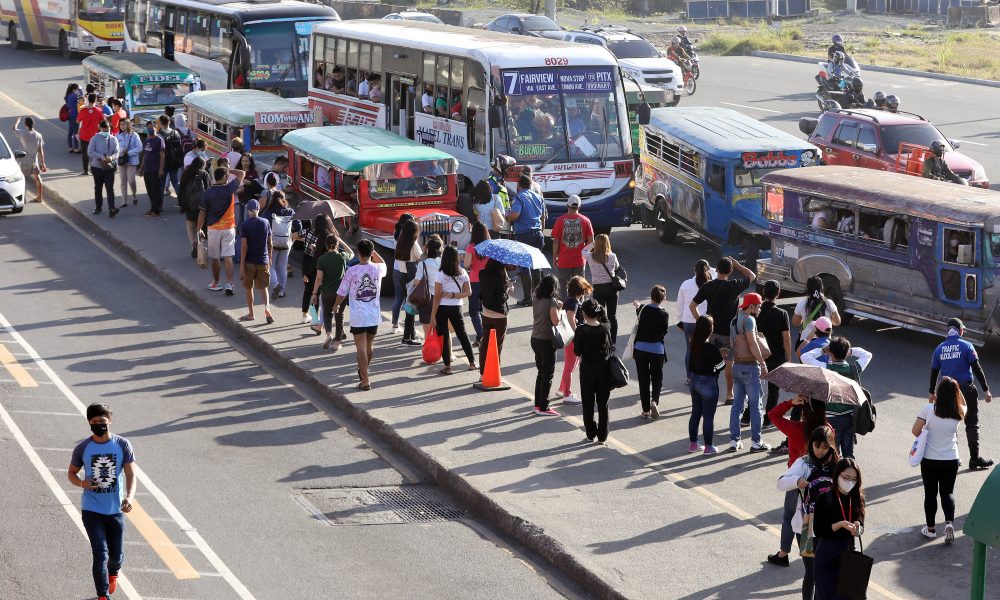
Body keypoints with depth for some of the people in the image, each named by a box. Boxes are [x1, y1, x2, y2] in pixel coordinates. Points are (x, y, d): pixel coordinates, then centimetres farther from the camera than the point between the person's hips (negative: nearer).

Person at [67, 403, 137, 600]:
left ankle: (113, 573, 48)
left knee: (116, 554, 12)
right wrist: (82, 483, -15)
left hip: (116, 510, 1)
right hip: (92, 510, -1)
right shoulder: (82, 448, -5)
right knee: (100, 554, -12)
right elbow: (71, 473, 8)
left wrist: (130, 497, -26)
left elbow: (131, 474, -8)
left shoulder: (123, 445, -5)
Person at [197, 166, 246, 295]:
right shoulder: (229, 189, -11)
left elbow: (202, 213, -4)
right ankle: (229, 284, -6)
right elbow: (241, 173, 3)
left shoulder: (207, 193, -10)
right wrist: (228, 170, 7)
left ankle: (216, 283, 23)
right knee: (228, 257, 0)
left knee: (215, 258, 11)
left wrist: (198, 229, 7)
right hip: (228, 229, 0)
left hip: (213, 229, 0)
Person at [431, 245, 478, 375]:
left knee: (443, 336, 4)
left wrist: (433, 315, -8)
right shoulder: (463, 273, 0)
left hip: (442, 308, -4)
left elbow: (437, 297, -12)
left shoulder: (441, 275, -12)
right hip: (456, 308, 4)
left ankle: (447, 366, 3)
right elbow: (468, 292, 0)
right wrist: (453, 295, -4)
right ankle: (472, 362, 19)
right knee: (462, 334, 16)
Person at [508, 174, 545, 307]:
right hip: (537, 234, 6)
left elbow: (515, 215, -24)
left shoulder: (519, 198, -10)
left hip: (524, 235, -6)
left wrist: (507, 215, -3)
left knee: (524, 266, -2)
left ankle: (528, 297, -3)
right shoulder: (538, 198, 12)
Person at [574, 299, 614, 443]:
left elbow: (577, 351, -10)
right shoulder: (605, 328, -8)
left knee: (588, 404, 12)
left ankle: (591, 435, 16)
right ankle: (602, 437, 12)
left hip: (587, 368, -2)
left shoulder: (581, 330, -15)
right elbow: (610, 348, 3)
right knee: (603, 404, 10)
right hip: (603, 368, 2)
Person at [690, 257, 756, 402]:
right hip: (729, 332, -2)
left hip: (711, 330, 3)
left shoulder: (707, 286, -5)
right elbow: (752, 276, 4)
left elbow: (692, 305, -2)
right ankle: (729, 394, 14)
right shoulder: (734, 285, -13)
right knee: (729, 363, 8)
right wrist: (736, 264, 10)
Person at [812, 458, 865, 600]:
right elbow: (818, 530, -12)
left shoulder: (857, 498, 1)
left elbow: (861, 526, 5)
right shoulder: (825, 499, -12)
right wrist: (840, 525, -25)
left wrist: (857, 529, -18)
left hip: (848, 553, 4)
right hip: (827, 556, -4)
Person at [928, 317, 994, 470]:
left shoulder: (939, 349, 6)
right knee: (972, 424, 4)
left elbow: (934, 372, 11)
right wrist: (986, 390, -6)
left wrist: (932, 392, 22)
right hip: (966, 389, -4)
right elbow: (977, 369, -9)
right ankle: (975, 459, 5)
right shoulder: (966, 346, -6)